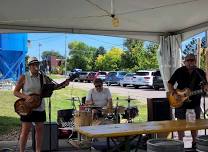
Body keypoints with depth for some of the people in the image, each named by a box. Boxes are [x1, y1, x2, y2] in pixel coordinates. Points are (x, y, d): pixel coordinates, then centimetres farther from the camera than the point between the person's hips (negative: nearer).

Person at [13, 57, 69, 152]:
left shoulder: (43, 78, 5)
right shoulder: (24, 77, -6)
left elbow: (53, 87, 13)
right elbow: (15, 92, -5)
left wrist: (63, 85, -4)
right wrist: (26, 97, -21)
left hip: (40, 108, 5)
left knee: (40, 129, 10)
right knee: (25, 130, -3)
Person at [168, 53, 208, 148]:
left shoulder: (200, 72, 0)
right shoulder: (179, 72, -6)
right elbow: (170, 84, -2)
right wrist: (174, 94, -16)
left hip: (195, 102, 2)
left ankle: (194, 142, 26)